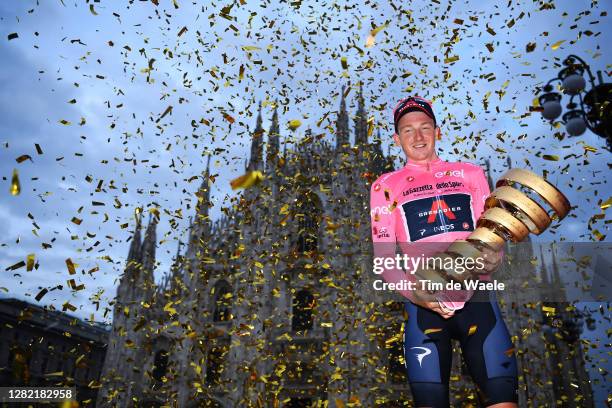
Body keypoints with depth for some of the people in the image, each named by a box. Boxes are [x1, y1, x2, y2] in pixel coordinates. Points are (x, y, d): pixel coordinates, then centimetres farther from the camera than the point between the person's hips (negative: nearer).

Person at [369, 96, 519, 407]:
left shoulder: (470, 174, 14)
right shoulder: (385, 186, 8)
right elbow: (384, 259, 2)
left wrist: (489, 260, -10)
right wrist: (419, 295, -15)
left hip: (477, 297, 2)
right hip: (424, 305, -1)